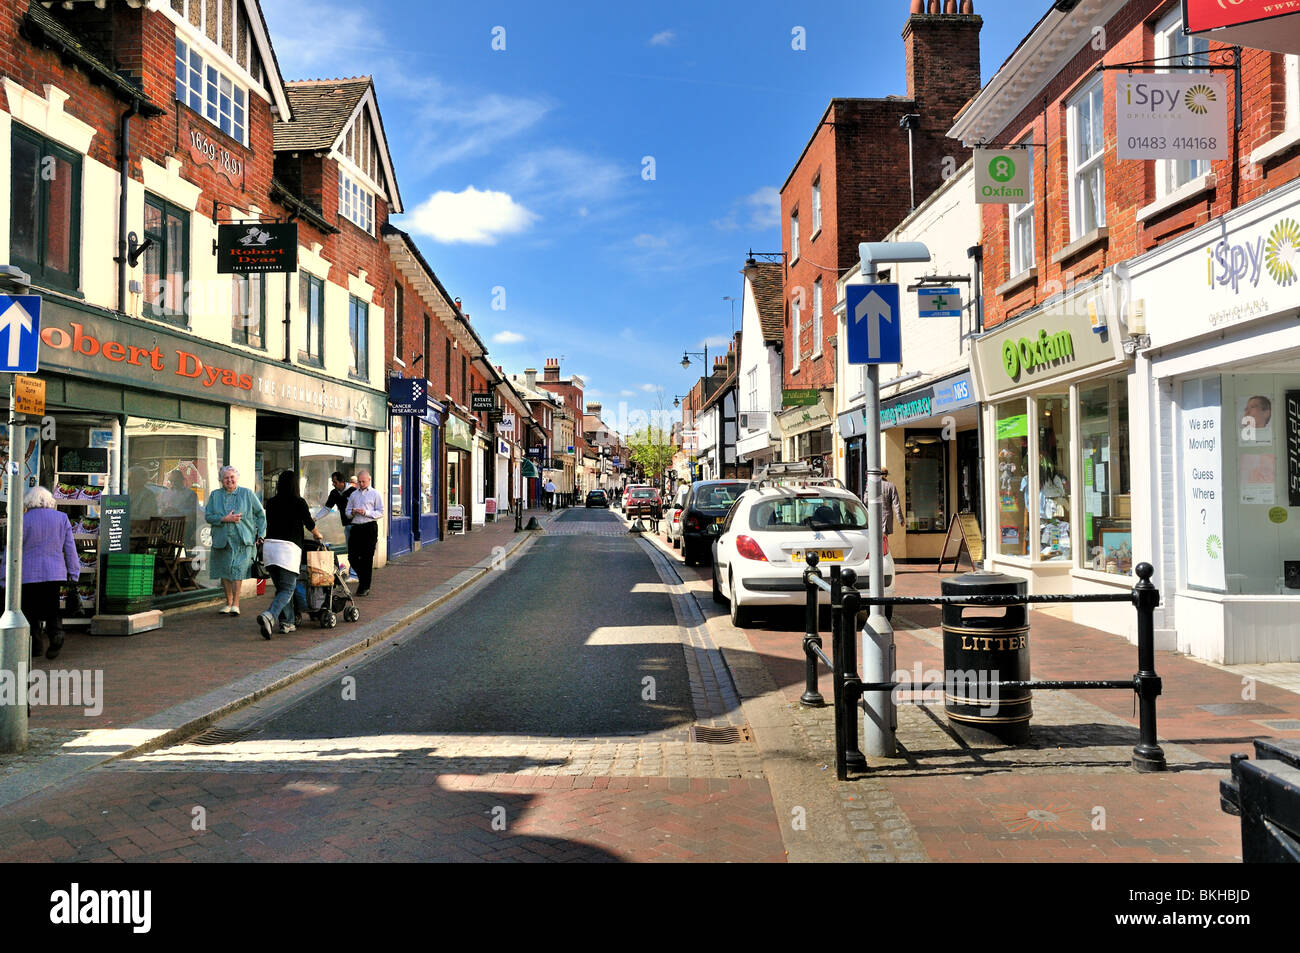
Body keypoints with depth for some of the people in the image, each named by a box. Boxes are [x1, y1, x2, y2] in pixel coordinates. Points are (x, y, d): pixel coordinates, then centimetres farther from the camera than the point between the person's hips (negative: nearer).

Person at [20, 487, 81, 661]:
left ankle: (34, 646, 5)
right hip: (55, 573, 3)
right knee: (51, 609, 10)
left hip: (29, 574, -2)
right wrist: (74, 572, 11)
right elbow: (70, 547, 5)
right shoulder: (61, 518, 2)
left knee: (30, 610, 8)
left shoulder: (23, 521, -5)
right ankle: (56, 633, -16)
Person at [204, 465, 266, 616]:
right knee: (225, 571, 9)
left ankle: (235, 604, -12)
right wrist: (225, 519, -13)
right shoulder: (215, 495, 9)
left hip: (243, 540, -3)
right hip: (222, 540, 3)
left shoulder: (247, 494, 5)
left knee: (237, 569, -14)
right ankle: (228, 602, 23)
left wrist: (260, 534, 3)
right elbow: (208, 516, 3)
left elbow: (261, 514, 10)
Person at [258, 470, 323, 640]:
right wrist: (317, 535, 29)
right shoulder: (299, 502, -2)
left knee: (280, 588, 16)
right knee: (288, 589, -2)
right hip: (288, 548, -5)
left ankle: (286, 622, 16)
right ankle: (269, 616, -24)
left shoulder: (271, 503, 10)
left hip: (269, 545, 5)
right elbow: (309, 524, 8)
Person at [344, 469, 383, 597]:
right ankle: (362, 577, 24)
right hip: (356, 527, 5)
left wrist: (366, 512, -15)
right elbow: (347, 513, 19)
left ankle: (365, 587, 5)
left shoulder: (375, 494, 4)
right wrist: (353, 512, -4)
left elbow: (380, 513, -2)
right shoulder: (353, 494, 18)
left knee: (367, 558, -2)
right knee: (352, 556, 0)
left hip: (369, 527, -4)